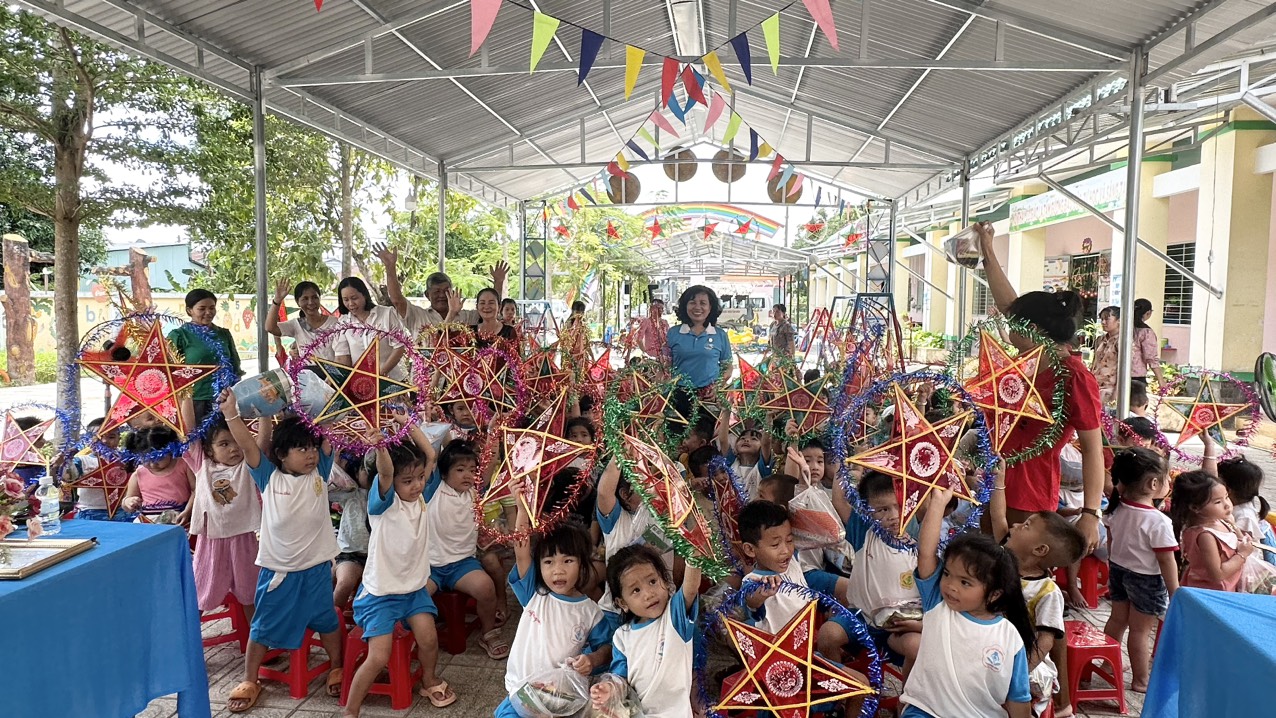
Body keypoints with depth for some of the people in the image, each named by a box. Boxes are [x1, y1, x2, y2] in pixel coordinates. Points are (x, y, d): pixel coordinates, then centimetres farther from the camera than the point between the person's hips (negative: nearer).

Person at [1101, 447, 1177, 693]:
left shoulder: (1117, 510, -8)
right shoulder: (1158, 522, -28)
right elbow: (1167, 562, -21)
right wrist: (1175, 595, -9)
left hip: (1117, 569, 6)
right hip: (1147, 579, -6)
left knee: (1117, 620, 21)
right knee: (1140, 630, 7)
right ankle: (1141, 681, 20)